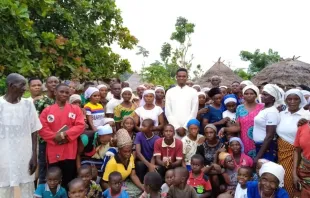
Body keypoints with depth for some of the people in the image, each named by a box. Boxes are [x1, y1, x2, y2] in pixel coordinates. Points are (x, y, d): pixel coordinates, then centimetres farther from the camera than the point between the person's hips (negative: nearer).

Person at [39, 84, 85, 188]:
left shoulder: (75, 109, 4)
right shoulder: (47, 110, 5)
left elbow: (80, 126, -5)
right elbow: (42, 129, -3)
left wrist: (65, 134, -16)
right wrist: (55, 137, -16)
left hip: (70, 151, 0)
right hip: (53, 152, 1)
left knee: (69, 180, 7)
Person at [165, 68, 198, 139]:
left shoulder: (193, 92, 5)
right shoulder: (170, 92, 6)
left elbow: (194, 112, 0)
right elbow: (168, 112, 2)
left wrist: (185, 127, -7)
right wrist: (177, 127, -6)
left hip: (188, 128, 0)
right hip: (174, 128, 1)